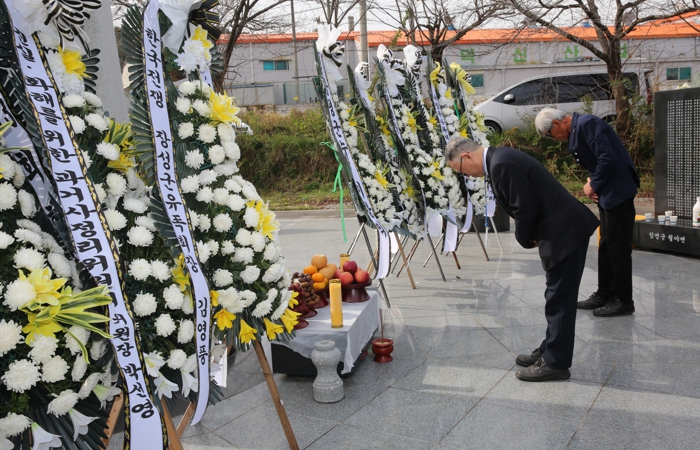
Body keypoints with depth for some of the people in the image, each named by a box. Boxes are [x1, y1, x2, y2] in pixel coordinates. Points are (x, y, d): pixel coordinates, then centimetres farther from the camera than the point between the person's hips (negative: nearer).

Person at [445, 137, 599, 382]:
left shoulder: (502, 164, -21)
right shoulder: (499, 158, 11)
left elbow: (526, 209, -21)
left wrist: (525, 238, -4)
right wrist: (529, 236, 7)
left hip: (565, 232, -11)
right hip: (561, 230, 11)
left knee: (559, 299, -1)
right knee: (556, 297, 18)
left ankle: (555, 362, 9)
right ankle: (549, 351, 31)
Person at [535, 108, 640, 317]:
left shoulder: (587, 124, -17)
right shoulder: (576, 131, 13)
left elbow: (608, 159, -24)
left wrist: (594, 186, -13)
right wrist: (592, 182, 1)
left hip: (618, 192, -10)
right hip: (607, 193, 10)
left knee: (619, 247, -3)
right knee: (606, 246, 15)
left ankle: (623, 301, 7)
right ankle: (605, 294, 26)